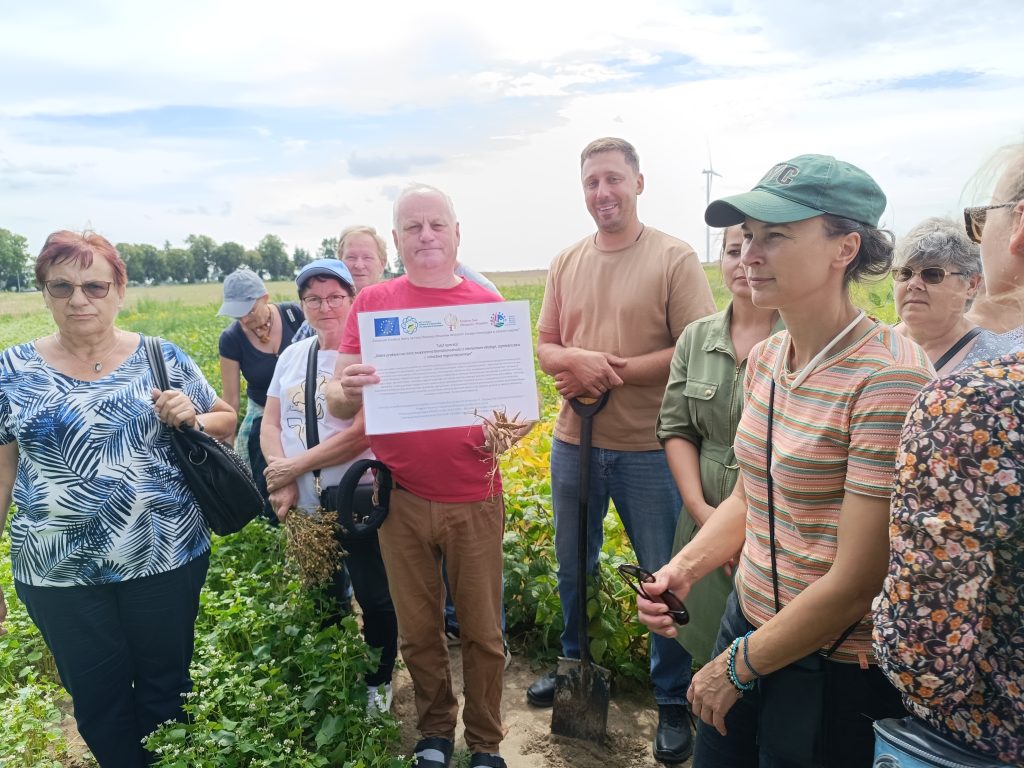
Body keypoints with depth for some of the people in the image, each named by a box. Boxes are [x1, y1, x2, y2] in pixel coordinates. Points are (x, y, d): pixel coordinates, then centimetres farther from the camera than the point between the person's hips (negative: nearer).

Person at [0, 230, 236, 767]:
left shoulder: (161, 358, -3)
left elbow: (226, 422, 6)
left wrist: (192, 419, -17)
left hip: (167, 557, 0)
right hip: (59, 572, 1)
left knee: (166, 687, 17)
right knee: (97, 699, 17)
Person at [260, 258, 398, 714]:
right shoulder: (292, 356, 7)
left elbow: (364, 432, -21)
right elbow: (270, 425, 7)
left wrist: (294, 466, -16)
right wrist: (281, 478, -10)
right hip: (304, 508, 6)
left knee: (374, 599, 10)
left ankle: (378, 684, 33)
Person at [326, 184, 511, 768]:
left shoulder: (487, 304, 2)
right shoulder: (372, 303, 2)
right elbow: (338, 402, 1)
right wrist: (348, 391, -23)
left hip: (475, 498, 0)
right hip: (402, 497, 1)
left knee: (483, 630, 10)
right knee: (419, 630, 14)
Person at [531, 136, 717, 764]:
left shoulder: (675, 258, -7)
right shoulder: (566, 263, 8)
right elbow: (545, 347, 8)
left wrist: (612, 372, -17)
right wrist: (576, 360, -15)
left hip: (650, 448, -4)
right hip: (574, 443, 5)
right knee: (573, 567, 20)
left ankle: (674, 702, 28)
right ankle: (574, 664, 43)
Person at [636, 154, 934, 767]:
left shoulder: (888, 377, -23)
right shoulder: (766, 358, 1)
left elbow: (858, 580, -23)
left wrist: (738, 667, -12)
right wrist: (685, 567, -5)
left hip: (839, 672, -6)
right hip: (749, 627, 7)